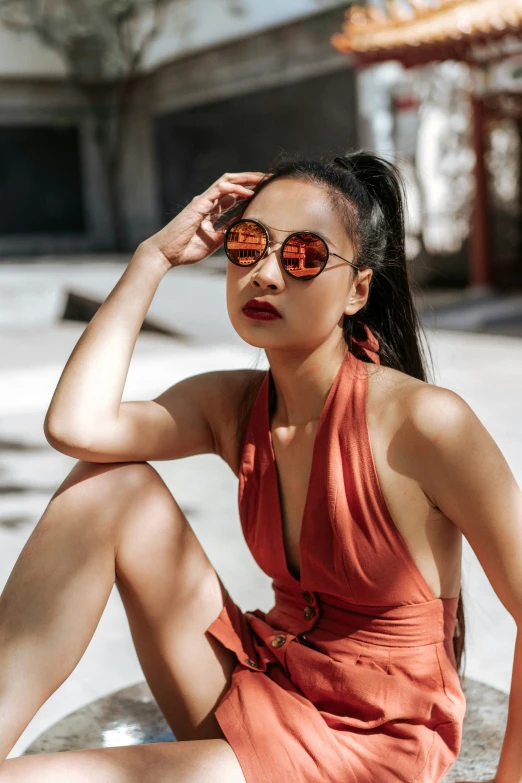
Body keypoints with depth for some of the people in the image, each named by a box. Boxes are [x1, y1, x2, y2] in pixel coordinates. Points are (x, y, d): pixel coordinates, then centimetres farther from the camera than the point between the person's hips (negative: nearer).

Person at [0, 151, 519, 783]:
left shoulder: (424, 422, -19)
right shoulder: (230, 406, -2)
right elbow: (75, 425, -19)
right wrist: (154, 256, -11)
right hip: (255, 693, 6)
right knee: (111, 483, -12)